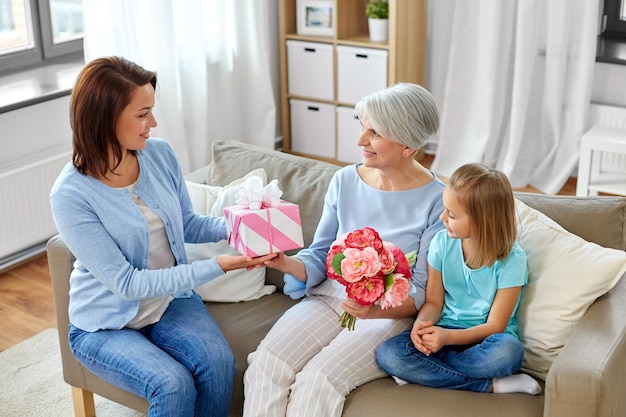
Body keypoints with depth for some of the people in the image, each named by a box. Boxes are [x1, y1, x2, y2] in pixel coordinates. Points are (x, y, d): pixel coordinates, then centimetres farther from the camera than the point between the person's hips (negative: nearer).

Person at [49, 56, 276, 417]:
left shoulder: (160, 154, -8)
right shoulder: (71, 194, -23)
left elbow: (187, 225, 8)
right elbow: (126, 283, -23)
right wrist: (217, 266, -28)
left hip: (170, 301, 4)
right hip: (106, 324, -4)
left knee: (219, 363, -22)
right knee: (174, 384, -27)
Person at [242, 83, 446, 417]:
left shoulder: (436, 201, -10)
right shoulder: (345, 181, 3)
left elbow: (422, 293, -8)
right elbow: (319, 258, 7)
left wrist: (376, 310, -28)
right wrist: (286, 263, -15)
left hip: (392, 314, -4)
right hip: (329, 298, 4)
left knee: (317, 382, -28)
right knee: (265, 364, -22)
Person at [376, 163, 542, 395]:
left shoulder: (511, 259, -16)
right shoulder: (442, 243, -5)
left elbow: (494, 326, -13)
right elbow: (433, 303, 1)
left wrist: (449, 337, -29)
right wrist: (421, 324, -22)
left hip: (485, 337, -4)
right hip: (447, 332, 4)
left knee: (508, 351, -39)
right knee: (388, 354, -24)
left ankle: (423, 371, -18)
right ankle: (490, 385, -20)